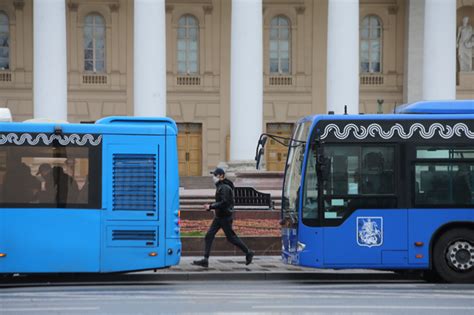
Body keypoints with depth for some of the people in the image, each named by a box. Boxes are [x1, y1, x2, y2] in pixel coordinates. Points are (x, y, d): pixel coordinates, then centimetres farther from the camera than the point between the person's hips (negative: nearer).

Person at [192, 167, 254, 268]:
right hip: (218, 217, 10)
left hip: (225, 217, -10)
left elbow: (224, 202, -26)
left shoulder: (225, 188, -18)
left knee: (231, 237, 1)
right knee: (209, 236, 1)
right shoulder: (220, 186, 12)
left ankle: (248, 253, 18)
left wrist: (211, 206, -22)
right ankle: (205, 260, -1)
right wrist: (212, 207, 13)